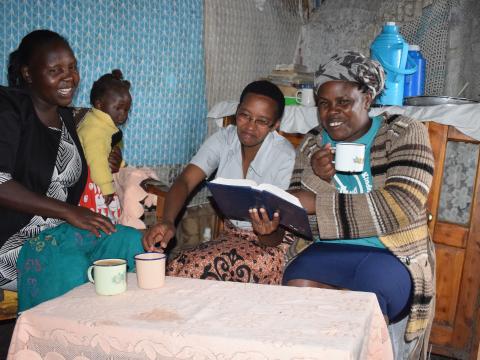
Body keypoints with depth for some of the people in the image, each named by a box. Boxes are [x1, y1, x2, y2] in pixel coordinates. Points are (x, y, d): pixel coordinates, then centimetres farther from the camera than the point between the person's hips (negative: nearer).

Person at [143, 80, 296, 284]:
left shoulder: (285, 156, -16)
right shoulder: (223, 140, -2)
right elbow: (185, 181, -13)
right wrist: (167, 222, -32)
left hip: (272, 242, -4)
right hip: (232, 234, 5)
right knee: (177, 266, -22)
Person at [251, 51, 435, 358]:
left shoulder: (404, 134, -4)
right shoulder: (313, 143, 8)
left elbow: (402, 207, -18)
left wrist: (318, 203, -22)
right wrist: (316, 178, -20)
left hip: (393, 254, -3)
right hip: (332, 251, 3)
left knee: (368, 291, -34)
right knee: (296, 285, -27)